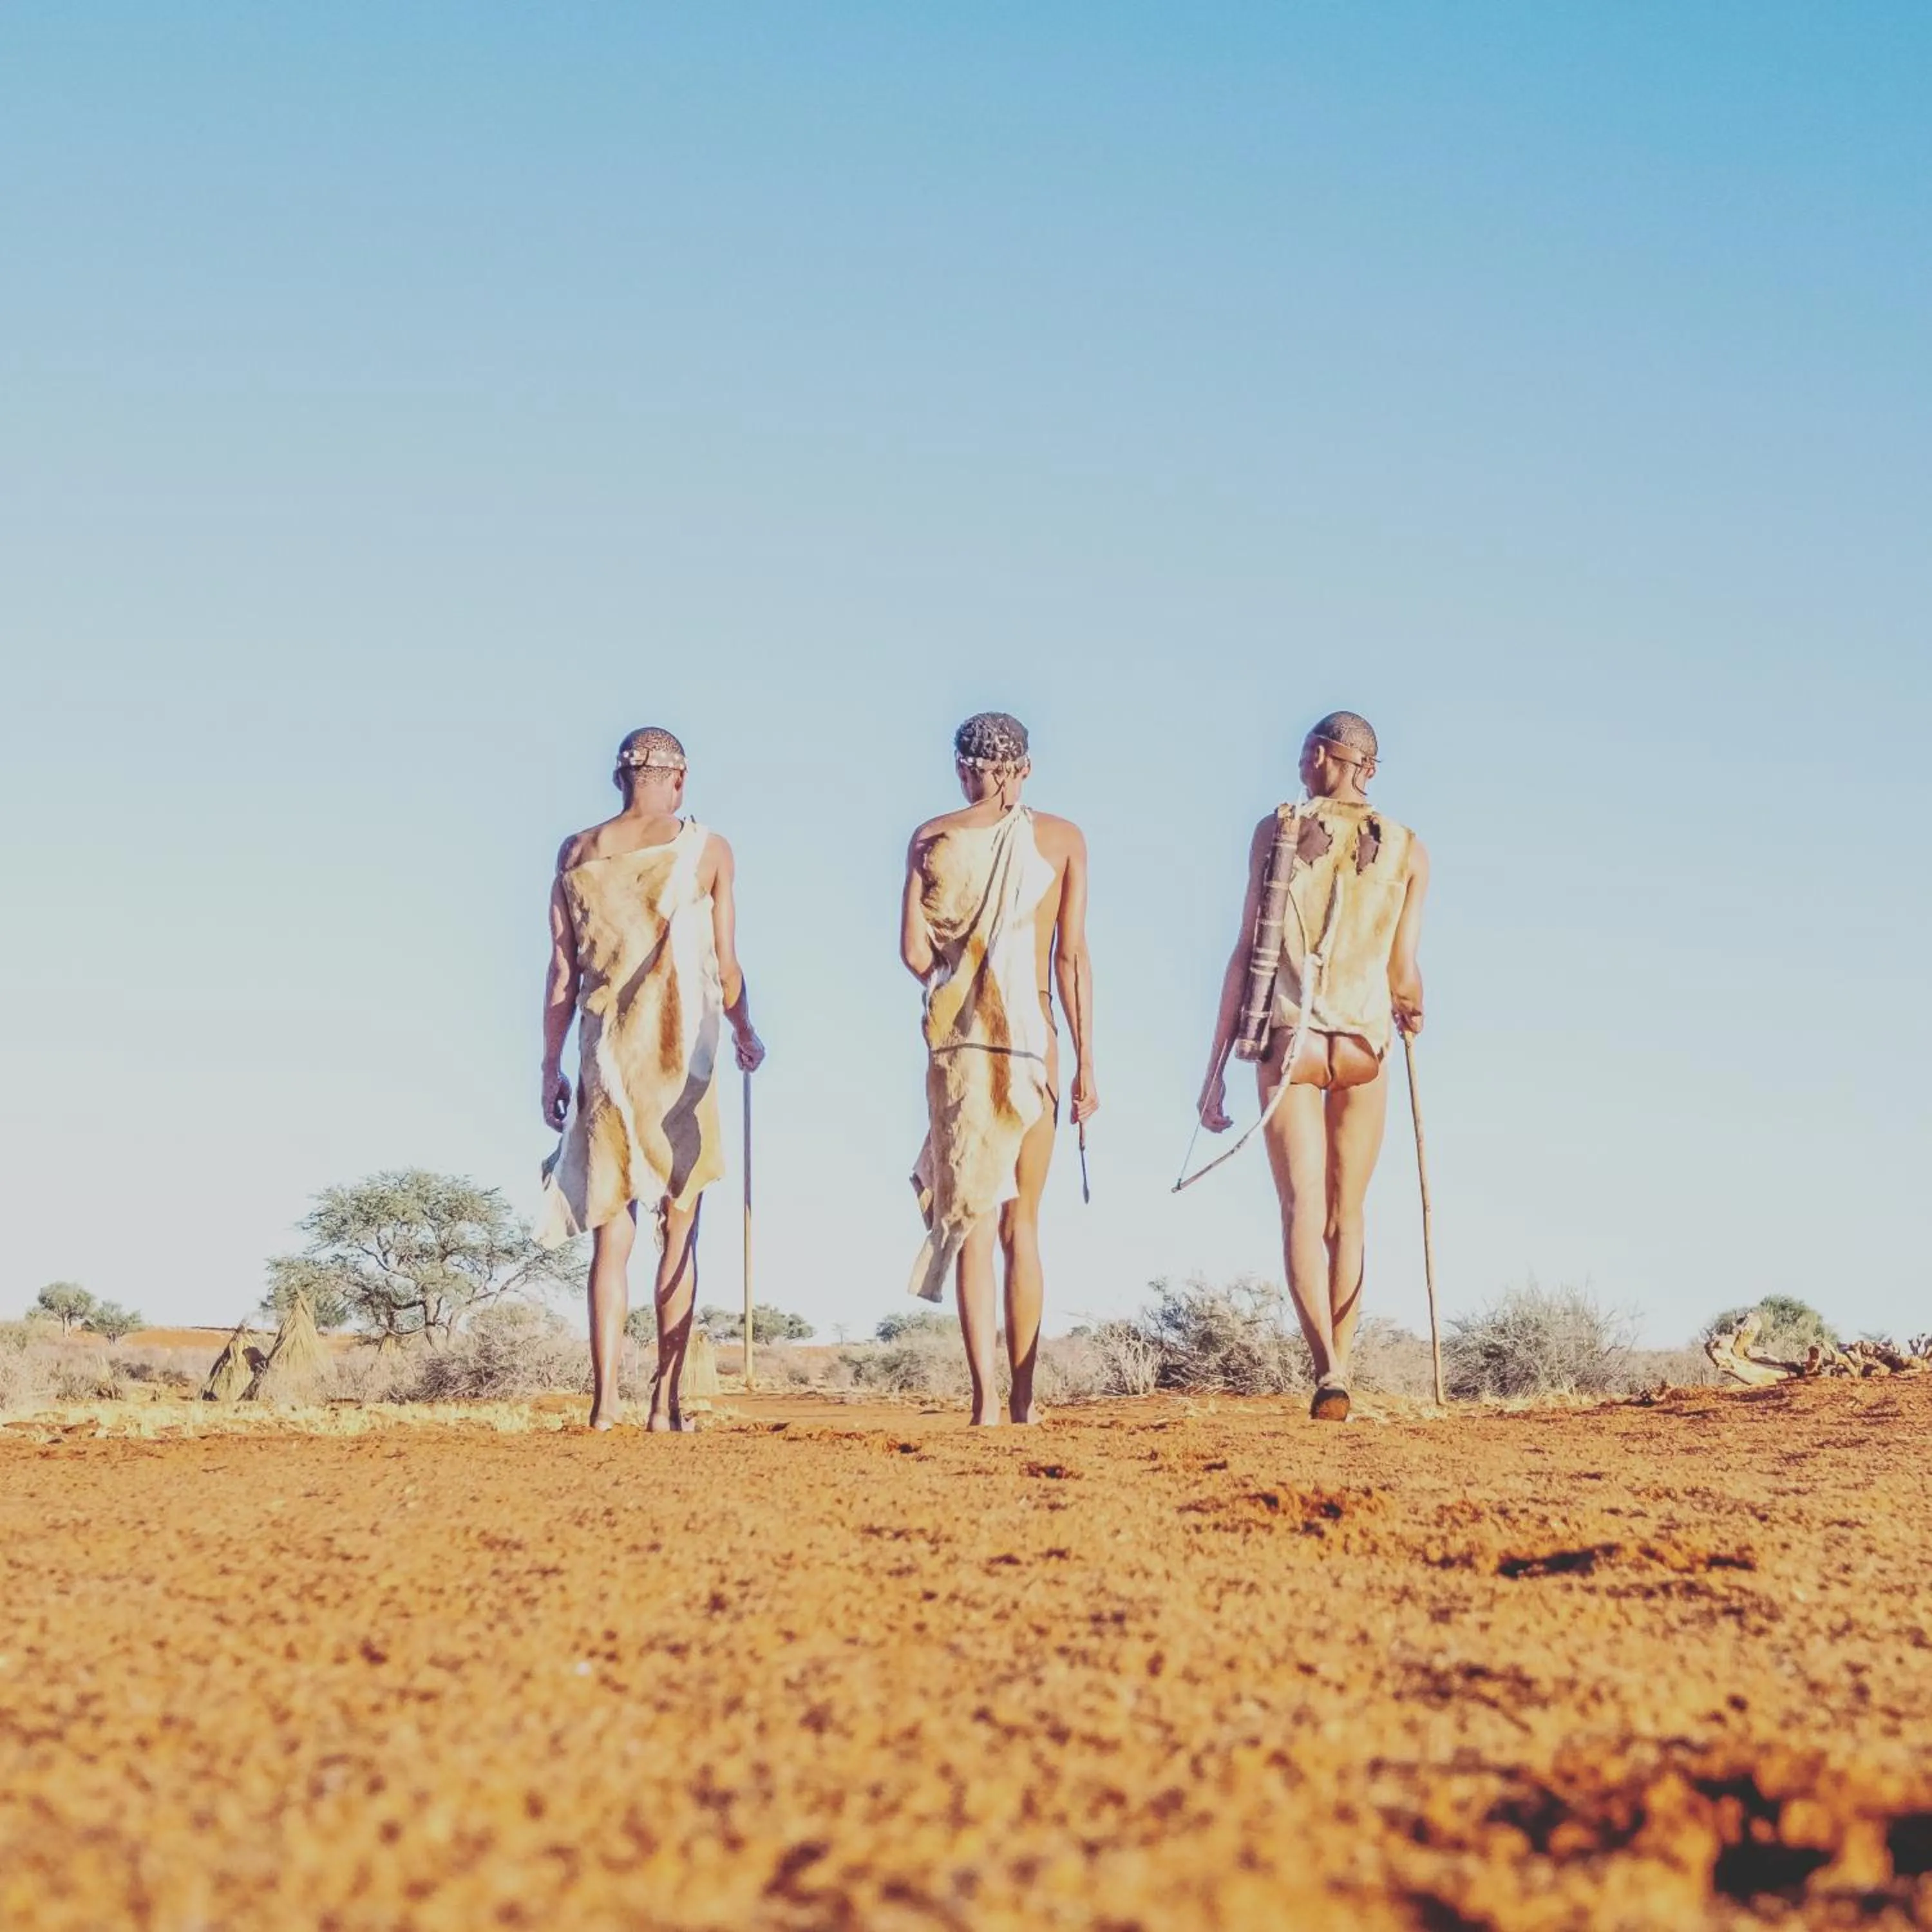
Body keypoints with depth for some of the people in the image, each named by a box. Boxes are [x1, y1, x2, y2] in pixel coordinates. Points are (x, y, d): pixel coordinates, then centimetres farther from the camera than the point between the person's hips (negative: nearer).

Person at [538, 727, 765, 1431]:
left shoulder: (577, 854, 7)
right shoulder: (706, 849, 1)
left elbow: (562, 972, 6)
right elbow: (726, 968, 1)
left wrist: (550, 1068, 10)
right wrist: (746, 1037, 18)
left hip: (606, 1056, 2)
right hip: (682, 1053, -2)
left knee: (610, 1230, 7)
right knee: (679, 1228, 3)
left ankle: (605, 1398, 1)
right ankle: (667, 1400, 0)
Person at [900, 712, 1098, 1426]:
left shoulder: (932, 838, 4)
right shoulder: (1063, 838, 5)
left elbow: (914, 951, -3)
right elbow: (1072, 955, 0)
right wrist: (1086, 1062, 1)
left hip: (956, 1038, 0)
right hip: (1034, 1038, 1)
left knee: (972, 1216, 0)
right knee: (1022, 1224, 10)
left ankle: (986, 1399, -9)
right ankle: (1023, 1399, 11)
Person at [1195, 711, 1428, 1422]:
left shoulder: (1276, 830, 2)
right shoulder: (1408, 850, 6)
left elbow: (1246, 953, -2)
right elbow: (1403, 976, 3)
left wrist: (1216, 1068, 0)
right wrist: (1413, 1011, 29)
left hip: (1286, 1039, -1)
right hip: (1363, 1043, 1)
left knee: (1303, 1209, -5)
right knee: (1347, 1216, 13)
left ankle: (1326, 1369, -22)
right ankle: (1340, 1370, 13)